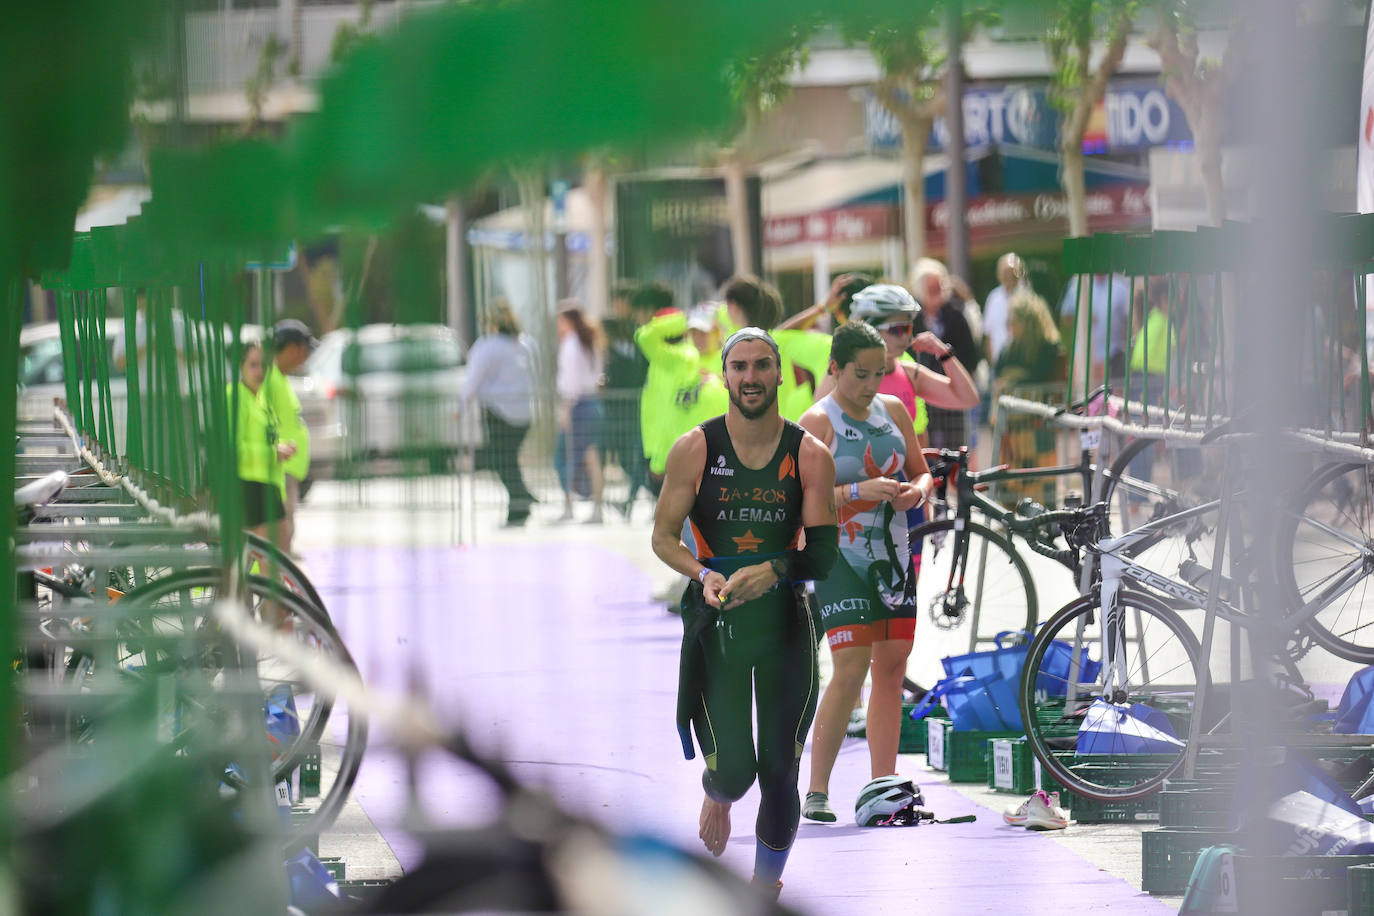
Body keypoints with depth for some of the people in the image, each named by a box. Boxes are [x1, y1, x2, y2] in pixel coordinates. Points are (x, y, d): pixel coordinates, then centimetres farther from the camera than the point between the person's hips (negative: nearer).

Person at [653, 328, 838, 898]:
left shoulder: (810, 456, -2)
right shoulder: (695, 449, -3)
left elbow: (822, 553, -6)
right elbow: (663, 536, 1)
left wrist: (771, 571, -25)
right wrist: (704, 575, -19)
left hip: (784, 619, 1)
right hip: (714, 617, -1)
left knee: (779, 775, 1)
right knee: (733, 769, -10)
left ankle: (765, 887, 21)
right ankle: (717, 797, 29)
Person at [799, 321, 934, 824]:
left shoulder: (893, 410, 9)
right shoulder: (817, 422, -8)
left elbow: (922, 472, 16)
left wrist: (916, 491, -7)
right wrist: (860, 491, -26)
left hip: (892, 552, 6)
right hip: (840, 556, -6)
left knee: (892, 669, 5)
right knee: (850, 670, -14)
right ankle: (816, 792, -7)